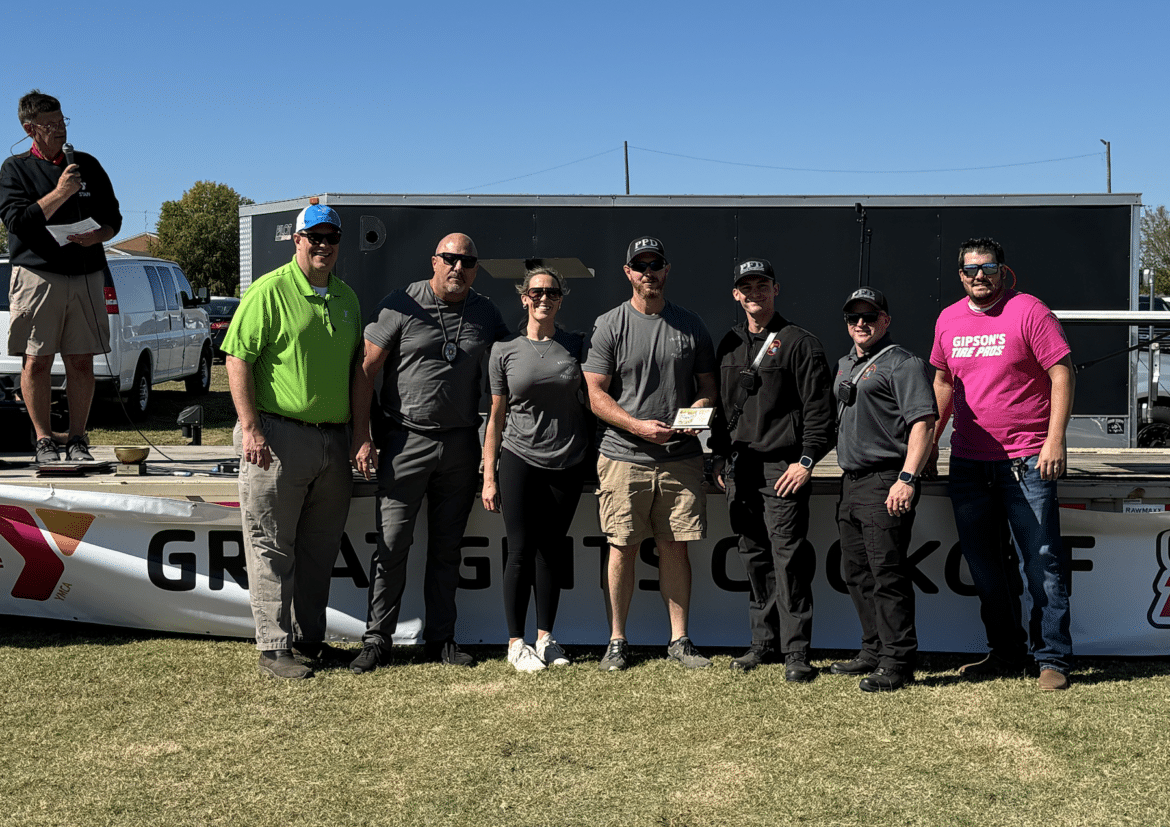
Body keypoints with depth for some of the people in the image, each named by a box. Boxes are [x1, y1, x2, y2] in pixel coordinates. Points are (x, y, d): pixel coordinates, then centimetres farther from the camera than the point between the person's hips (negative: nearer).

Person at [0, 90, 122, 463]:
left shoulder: (88, 164, 15)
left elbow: (113, 217, 17)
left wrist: (98, 235, -5)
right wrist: (60, 193, -13)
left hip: (86, 275, 2)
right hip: (36, 275, -2)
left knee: (81, 362, 1)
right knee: (36, 362, -4)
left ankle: (77, 440, 9)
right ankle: (44, 440, 5)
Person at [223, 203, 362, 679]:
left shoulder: (346, 297, 14)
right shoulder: (270, 291, -7)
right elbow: (237, 359, -10)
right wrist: (250, 427, -17)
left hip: (334, 439, 7)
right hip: (279, 436, -6)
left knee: (320, 548, 12)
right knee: (272, 549, -1)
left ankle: (309, 637, 24)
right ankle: (274, 648, 6)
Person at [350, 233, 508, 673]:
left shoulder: (486, 314, 7)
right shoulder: (402, 305, -4)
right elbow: (366, 370, -3)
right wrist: (362, 436, -9)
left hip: (461, 445, 3)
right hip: (405, 440, -3)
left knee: (447, 547, 10)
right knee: (392, 543, -2)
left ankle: (441, 638, 20)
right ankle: (377, 639, 8)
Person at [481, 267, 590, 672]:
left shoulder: (576, 346, 4)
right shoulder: (505, 351, 1)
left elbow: (592, 401, 11)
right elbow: (496, 417, 4)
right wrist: (489, 476, 0)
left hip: (568, 463, 2)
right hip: (520, 461, -2)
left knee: (552, 550, 9)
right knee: (521, 551, -1)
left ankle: (545, 636, 20)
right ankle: (515, 642, 9)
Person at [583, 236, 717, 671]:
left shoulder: (691, 326, 11)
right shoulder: (609, 326, 2)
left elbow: (708, 387, 16)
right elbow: (596, 395, -2)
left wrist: (697, 413, -6)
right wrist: (639, 426, -14)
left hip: (681, 459, 2)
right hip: (624, 457, -2)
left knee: (675, 548, 6)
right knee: (623, 550, 2)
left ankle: (680, 639, 16)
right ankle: (617, 641, 13)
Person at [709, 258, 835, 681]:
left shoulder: (800, 343, -2)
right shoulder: (729, 346, 16)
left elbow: (819, 409, -6)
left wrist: (806, 460, -12)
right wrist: (719, 458, 16)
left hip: (783, 468, -6)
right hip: (740, 471, 6)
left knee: (788, 559, -8)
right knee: (754, 559, 11)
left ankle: (796, 652, -2)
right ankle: (765, 642, 20)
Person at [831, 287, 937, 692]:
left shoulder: (902, 364, -7)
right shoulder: (844, 365, 20)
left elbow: (923, 422, -17)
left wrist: (907, 479, -26)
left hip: (886, 483, -9)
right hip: (851, 482, 9)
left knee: (887, 575, -9)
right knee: (857, 574, 15)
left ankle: (898, 662, -2)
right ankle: (874, 652, 26)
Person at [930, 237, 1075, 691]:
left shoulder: (1028, 311, -5)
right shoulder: (948, 319, 11)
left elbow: (1062, 374, -8)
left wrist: (1055, 438, -15)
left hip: (1027, 459, -6)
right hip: (968, 461, 6)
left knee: (1042, 561, -4)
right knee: (983, 564, 11)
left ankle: (1052, 658, 5)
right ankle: (1006, 653, 23)